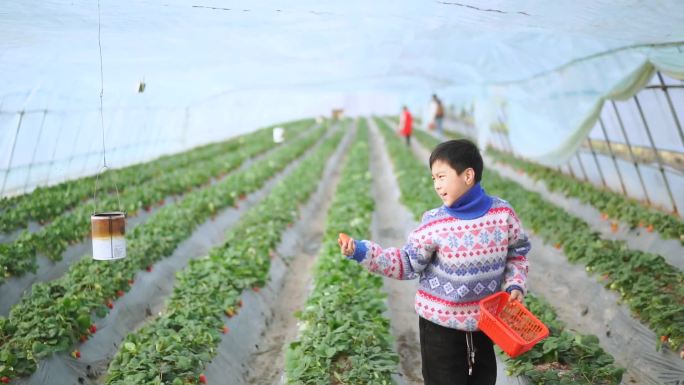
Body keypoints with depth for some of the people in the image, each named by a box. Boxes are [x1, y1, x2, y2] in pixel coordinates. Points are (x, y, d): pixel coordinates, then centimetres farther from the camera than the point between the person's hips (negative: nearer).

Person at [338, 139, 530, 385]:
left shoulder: (503, 213, -9)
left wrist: (515, 285, -9)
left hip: (484, 318, 3)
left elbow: (517, 253, 7)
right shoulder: (434, 223, -14)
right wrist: (361, 251, -21)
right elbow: (407, 264, -11)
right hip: (441, 320, -2)